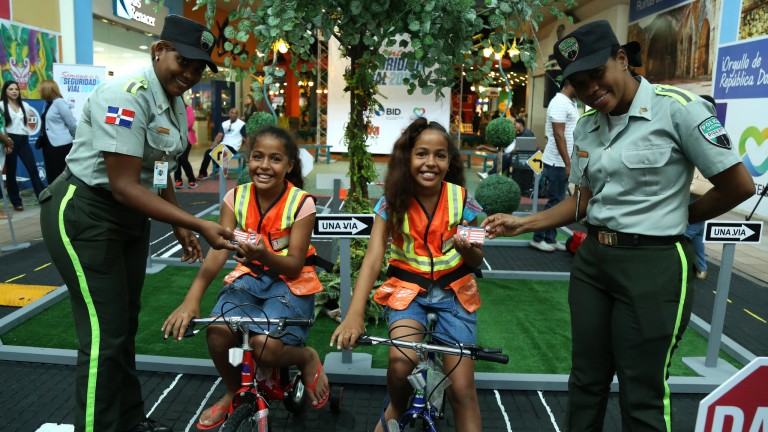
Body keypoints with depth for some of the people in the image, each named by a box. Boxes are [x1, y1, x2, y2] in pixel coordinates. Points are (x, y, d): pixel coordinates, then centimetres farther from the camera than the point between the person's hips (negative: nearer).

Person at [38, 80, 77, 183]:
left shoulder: (59, 102, -11)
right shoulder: (48, 103, 12)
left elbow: (72, 124, -11)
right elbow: (47, 125, 16)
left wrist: (75, 139, 0)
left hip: (61, 145, -8)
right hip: (49, 144, 8)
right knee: (51, 174, 12)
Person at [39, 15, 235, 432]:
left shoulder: (174, 104, 5)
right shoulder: (127, 95, -23)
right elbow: (124, 185, -26)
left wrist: (180, 227, 17)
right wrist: (199, 224, -28)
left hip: (129, 217, 9)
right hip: (83, 215, -8)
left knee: (125, 325, 16)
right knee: (104, 334, -6)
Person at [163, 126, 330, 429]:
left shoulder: (301, 203, -15)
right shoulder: (236, 197, -5)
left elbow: (294, 266, -17)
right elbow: (218, 251, -14)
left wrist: (264, 254, -39)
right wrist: (191, 299, -29)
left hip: (291, 283, -4)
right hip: (250, 277, 4)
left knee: (265, 345, -29)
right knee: (218, 332, -22)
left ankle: (308, 359, 7)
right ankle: (234, 393, 10)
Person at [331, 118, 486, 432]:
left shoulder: (461, 199, -10)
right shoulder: (392, 202, -11)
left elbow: (476, 262, -2)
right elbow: (373, 256, -21)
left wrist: (468, 249, -28)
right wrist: (354, 313, -34)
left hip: (453, 290, 1)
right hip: (407, 287, 0)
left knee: (462, 389, -7)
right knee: (401, 361, -25)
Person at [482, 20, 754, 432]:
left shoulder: (677, 108, -12)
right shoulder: (585, 129, 7)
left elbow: (739, 186, -8)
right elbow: (582, 200, 10)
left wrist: (678, 216, 4)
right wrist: (523, 223, 0)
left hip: (653, 265, -6)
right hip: (592, 259, 6)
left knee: (641, 395, 7)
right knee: (585, 380, 16)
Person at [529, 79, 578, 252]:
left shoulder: (571, 103, 14)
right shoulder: (559, 102, -14)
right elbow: (559, 135, -19)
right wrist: (568, 163, -20)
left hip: (563, 162, 9)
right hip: (558, 163, -9)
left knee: (557, 202, 11)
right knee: (554, 202, -3)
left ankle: (550, 238, 18)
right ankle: (538, 238, 6)